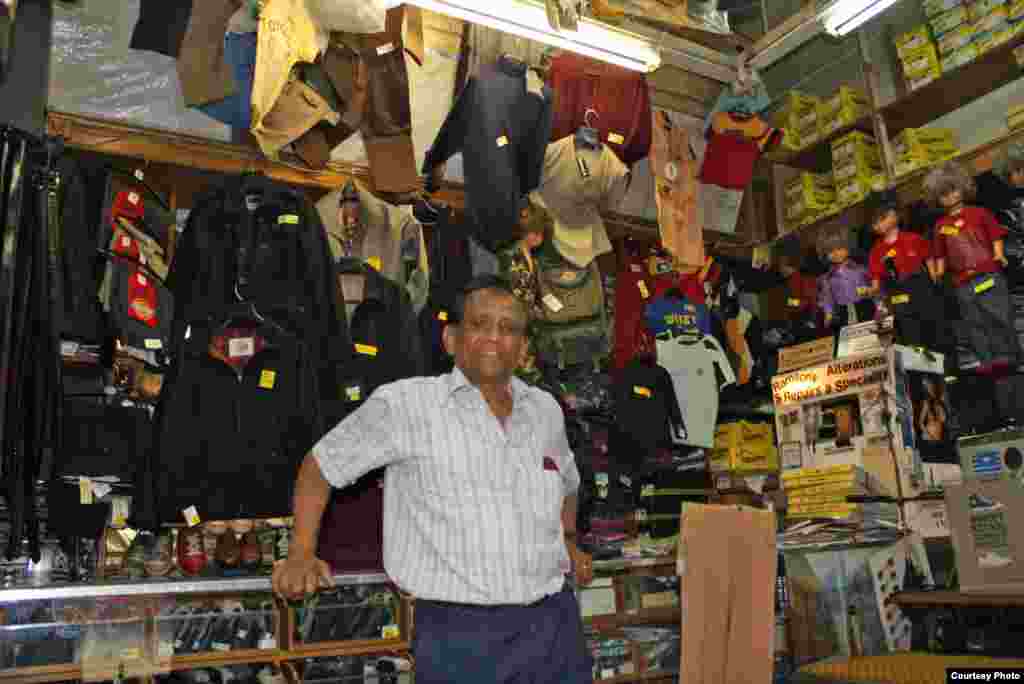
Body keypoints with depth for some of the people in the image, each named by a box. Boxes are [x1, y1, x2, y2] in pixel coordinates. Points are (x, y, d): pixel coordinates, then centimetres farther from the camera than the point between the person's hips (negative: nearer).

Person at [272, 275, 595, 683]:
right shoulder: (403, 404, -6)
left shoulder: (546, 409, 10)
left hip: (555, 623, 5)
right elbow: (320, 465, 4)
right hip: (459, 633, -5)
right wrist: (302, 555, -1)